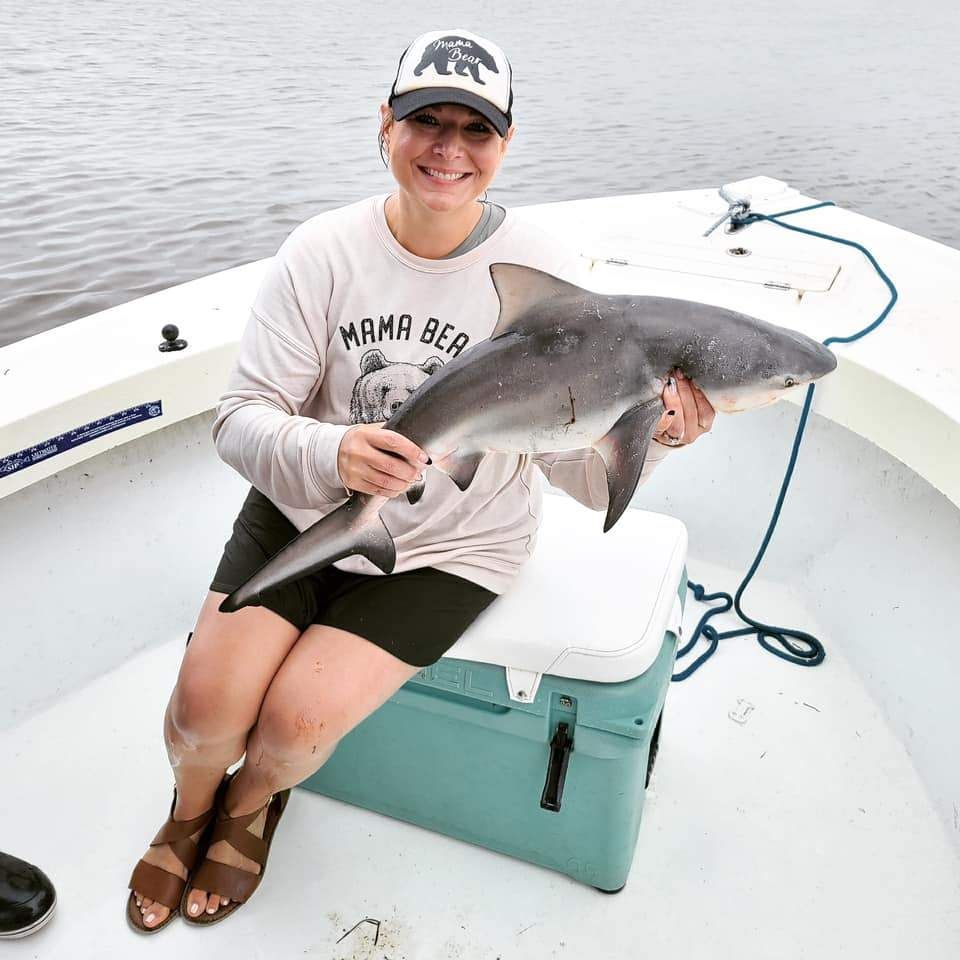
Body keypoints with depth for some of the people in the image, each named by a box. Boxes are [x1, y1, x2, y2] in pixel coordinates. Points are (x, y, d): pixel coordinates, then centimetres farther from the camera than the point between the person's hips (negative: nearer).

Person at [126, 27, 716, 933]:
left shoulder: (541, 268, -11)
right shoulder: (323, 251, -9)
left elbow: (579, 463, -11)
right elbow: (240, 416, -11)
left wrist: (654, 433, -32)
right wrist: (328, 451, -32)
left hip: (452, 548, -1)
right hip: (304, 512, 2)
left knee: (297, 719, -14)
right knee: (207, 699, -11)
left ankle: (253, 804, 28)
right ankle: (190, 809, 30)